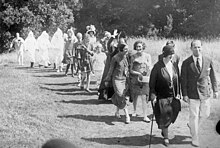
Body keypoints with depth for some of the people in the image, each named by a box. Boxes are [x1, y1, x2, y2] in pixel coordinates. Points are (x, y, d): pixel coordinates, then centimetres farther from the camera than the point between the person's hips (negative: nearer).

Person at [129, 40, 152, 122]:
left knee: (144, 97, -9)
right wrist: (138, 73, -13)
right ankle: (135, 111, 36)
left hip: (145, 79, -1)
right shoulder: (133, 57, 3)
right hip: (135, 79, 1)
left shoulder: (147, 56, 3)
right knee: (135, 96, 11)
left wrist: (146, 63, -18)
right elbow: (131, 70, 1)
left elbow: (149, 69, 0)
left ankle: (145, 116, -7)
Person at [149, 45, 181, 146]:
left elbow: (177, 80, 10)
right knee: (164, 116, 2)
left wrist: (177, 93, 7)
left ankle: (164, 130, 39)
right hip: (162, 96, -5)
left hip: (172, 96, 5)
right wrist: (153, 96, -13)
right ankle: (166, 137, 18)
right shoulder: (158, 66, -13)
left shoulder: (173, 65, 3)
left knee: (171, 114, 10)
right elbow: (152, 82, -10)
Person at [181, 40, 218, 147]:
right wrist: (184, 94, -8)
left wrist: (215, 90, 7)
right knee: (194, 116, 0)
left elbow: (212, 76, 8)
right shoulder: (186, 63, -5)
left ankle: (192, 126, 40)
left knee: (205, 114, 12)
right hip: (193, 94, -3)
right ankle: (195, 138, 13)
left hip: (205, 93, 3)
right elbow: (183, 80, -3)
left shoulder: (208, 61, 0)